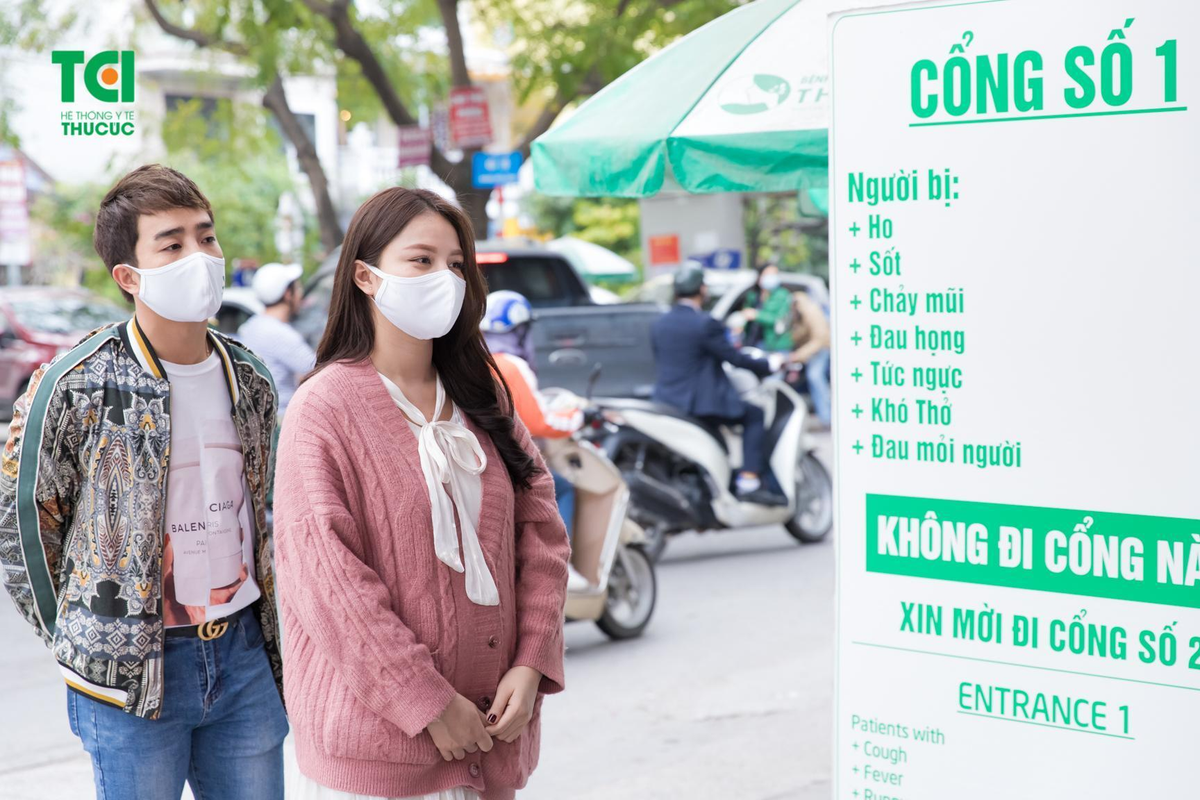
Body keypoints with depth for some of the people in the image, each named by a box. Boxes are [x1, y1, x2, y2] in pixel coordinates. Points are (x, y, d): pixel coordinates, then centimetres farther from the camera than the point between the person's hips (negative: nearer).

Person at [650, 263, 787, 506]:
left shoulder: (658, 325, 8)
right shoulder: (705, 324, -13)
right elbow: (733, 358, -10)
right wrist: (768, 366, 4)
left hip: (664, 401, 8)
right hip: (699, 402, -8)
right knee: (753, 415, 5)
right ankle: (749, 482, -6)